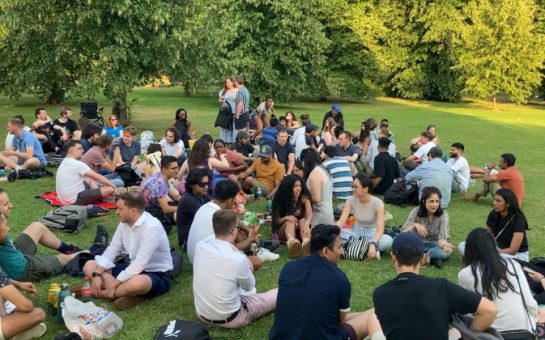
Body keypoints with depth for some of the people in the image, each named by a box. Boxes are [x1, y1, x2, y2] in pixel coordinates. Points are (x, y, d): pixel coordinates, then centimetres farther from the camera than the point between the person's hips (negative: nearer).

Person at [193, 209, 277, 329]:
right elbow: (250, 286, -5)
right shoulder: (238, 259, -27)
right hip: (229, 319, -6)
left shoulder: (200, 246, -12)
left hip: (202, 314, 6)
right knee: (277, 293, 8)